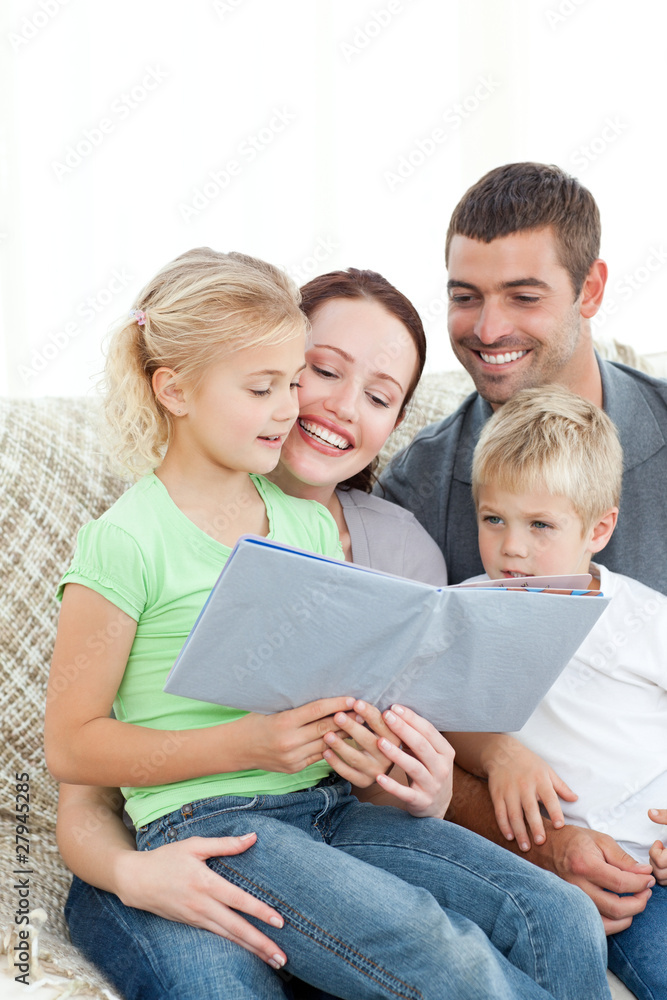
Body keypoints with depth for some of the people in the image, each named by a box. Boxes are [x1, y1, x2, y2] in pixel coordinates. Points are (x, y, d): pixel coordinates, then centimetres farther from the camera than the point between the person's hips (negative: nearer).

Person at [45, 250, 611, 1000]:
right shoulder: (126, 543, -8)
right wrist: (243, 746, -17)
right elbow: (70, 745, -7)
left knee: (563, 919, -13)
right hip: (204, 823, -6)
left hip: (330, 804, 6)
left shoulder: (312, 525, 13)